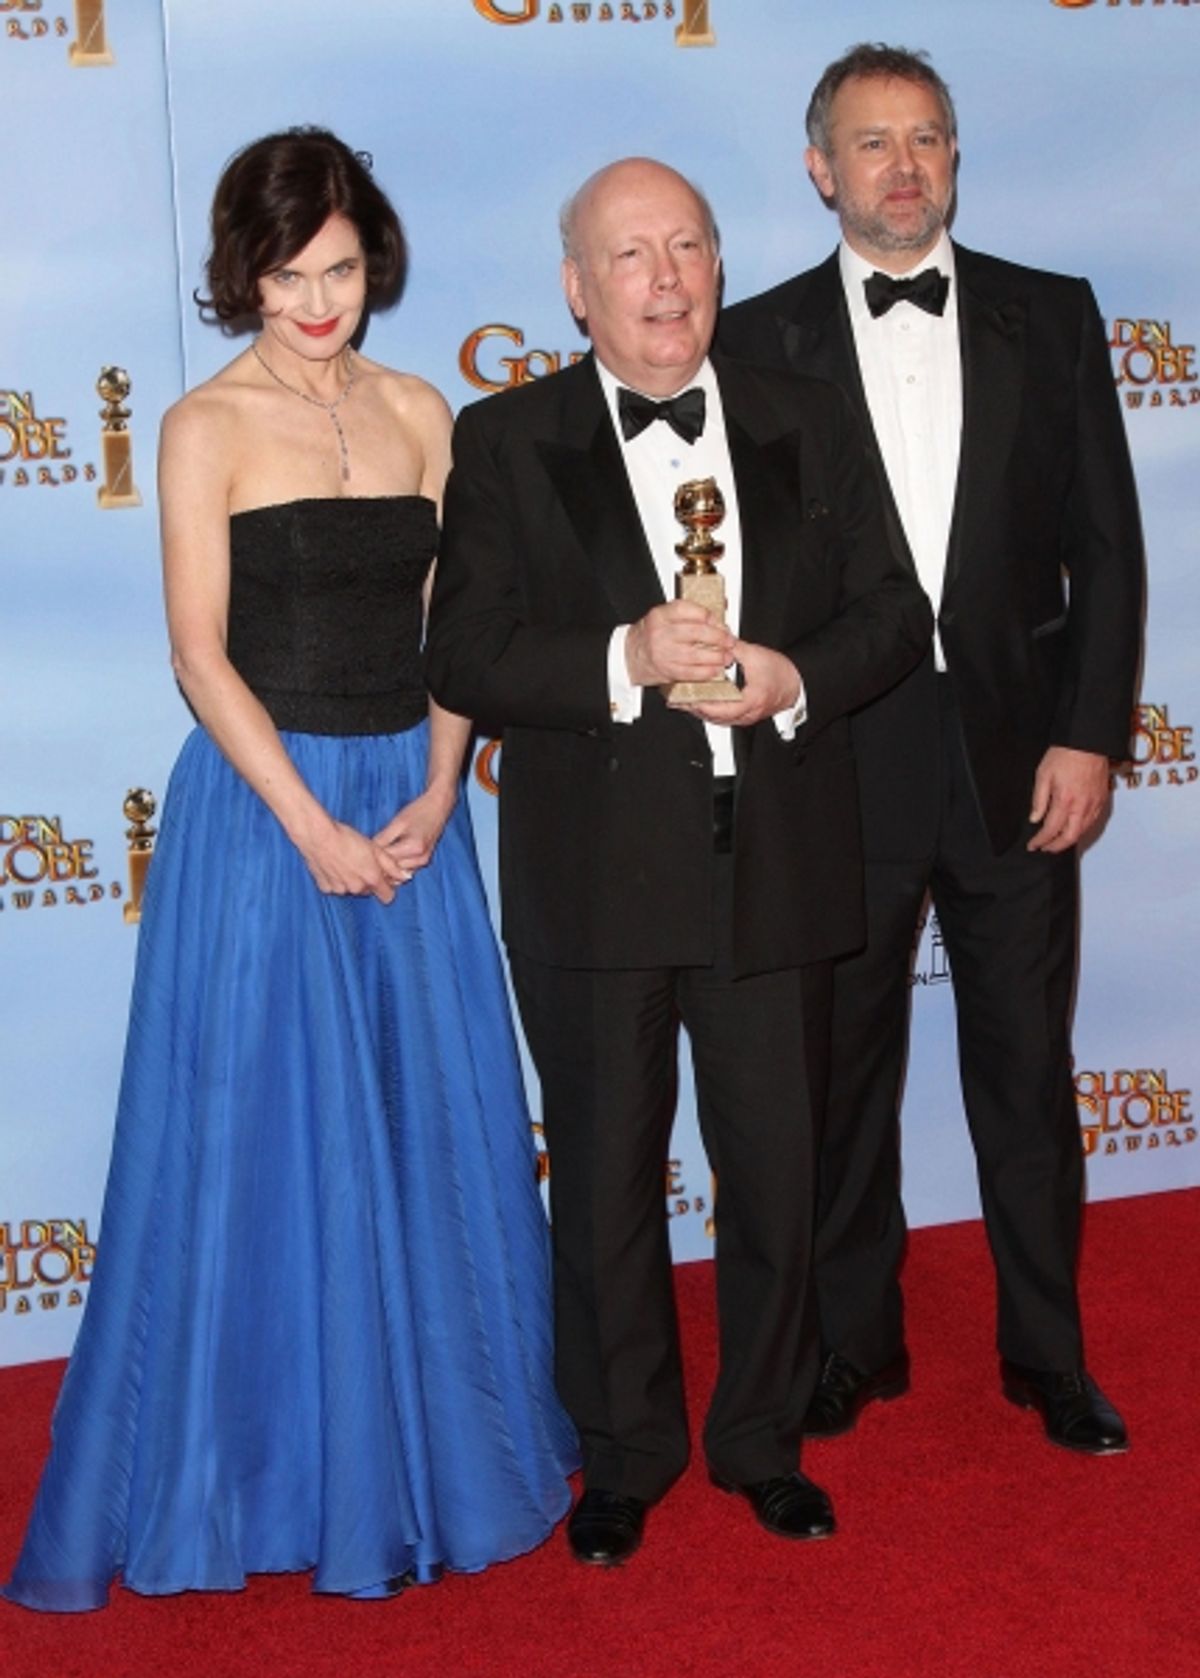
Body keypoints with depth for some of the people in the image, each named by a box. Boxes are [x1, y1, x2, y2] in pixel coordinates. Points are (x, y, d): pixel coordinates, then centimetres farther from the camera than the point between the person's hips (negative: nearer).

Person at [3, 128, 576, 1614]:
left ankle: (434, 1443, 30)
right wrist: (314, 828, -14)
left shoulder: (419, 415, 8)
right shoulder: (207, 428, -5)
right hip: (261, 806, -4)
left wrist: (436, 794, -6)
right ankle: (274, 1466, 20)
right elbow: (201, 654, -9)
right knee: (267, 1136, 3)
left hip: (410, 803, 4)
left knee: (431, 1131, 11)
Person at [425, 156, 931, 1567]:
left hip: (777, 871, 2)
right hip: (594, 883, -2)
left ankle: (763, 1439, 34)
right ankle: (623, 1456, 30)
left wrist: (797, 680, -13)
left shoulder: (809, 427, 7)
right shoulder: (503, 443, -1)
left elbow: (893, 613, 6)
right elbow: (465, 660, -8)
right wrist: (625, 657, -22)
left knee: (776, 1175, 13)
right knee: (606, 1183, 11)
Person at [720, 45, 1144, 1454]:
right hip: (838, 769, 0)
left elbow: (1105, 543, 3)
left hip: (1016, 759, 1)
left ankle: (1047, 1352, 27)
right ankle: (852, 1346, 29)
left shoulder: (1051, 318, 5)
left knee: (1027, 1068, 10)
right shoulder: (759, 340, 1)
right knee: (843, 1071, 11)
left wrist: (1088, 733, -4)